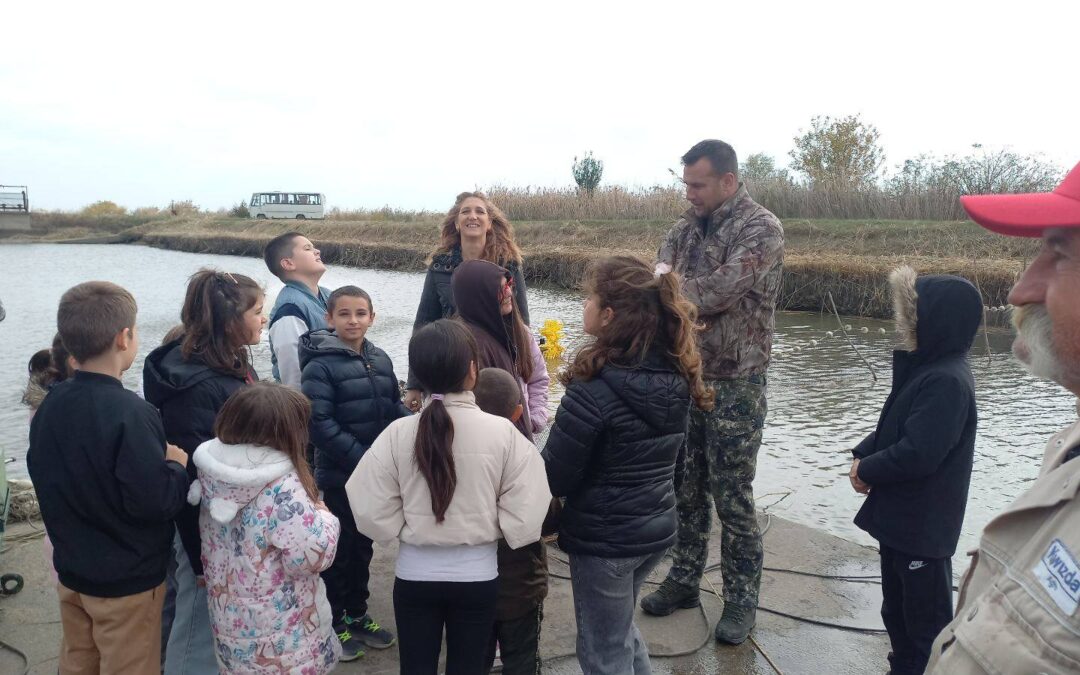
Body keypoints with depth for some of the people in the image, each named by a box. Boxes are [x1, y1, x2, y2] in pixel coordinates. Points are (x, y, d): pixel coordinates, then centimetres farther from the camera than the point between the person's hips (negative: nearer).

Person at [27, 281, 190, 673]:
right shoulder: (130, 413, -27)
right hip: (126, 581, -7)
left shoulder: (50, 405, -3)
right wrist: (177, 466, -10)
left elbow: (43, 477, 10)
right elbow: (154, 501, -28)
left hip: (71, 570, 7)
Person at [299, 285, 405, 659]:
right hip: (339, 475, -6)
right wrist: (361, 458, -24)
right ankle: (335, 623, 27)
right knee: (339, 548, 9)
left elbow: (395, 407, 11)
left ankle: (357, 615, 36)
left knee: (363, 545, 19)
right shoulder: (320, 366, -14)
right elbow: (320, 423, -20)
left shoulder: (380, 359, 5)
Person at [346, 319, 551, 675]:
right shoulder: (502, 432, -17)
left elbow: (375, 517, -9)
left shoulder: (397, 433, -15)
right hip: (477, 574, 0)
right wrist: (484, 526, 5)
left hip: (414, 574, 1)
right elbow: (524, 519, -14)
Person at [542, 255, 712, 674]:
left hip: (604, 539, -7)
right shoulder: (677, 376, -4)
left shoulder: (595, 390, -27)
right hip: (658, 528, 7)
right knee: (619, 629, 30)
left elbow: (554, 478, -20)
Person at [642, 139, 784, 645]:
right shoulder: (689, 225, 9)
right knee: (686, 488, 16)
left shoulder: (761, 229, -12)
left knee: (732, 498, 4)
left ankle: (741, 599, 22)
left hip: (735, 384, -6)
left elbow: (720, 291, -24)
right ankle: (683, 580, 33)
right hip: (685, 375, 6)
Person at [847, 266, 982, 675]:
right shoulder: (924, 366, 7)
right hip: (899, 516, 10)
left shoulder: (947, 381, -25)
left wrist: (868, 471, -14)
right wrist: (863, 455, -2)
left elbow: (919, 453, -29)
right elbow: (893, 427, 14)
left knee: (926, 615, 7)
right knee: (897, 608, 24)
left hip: (924, 525, -10)